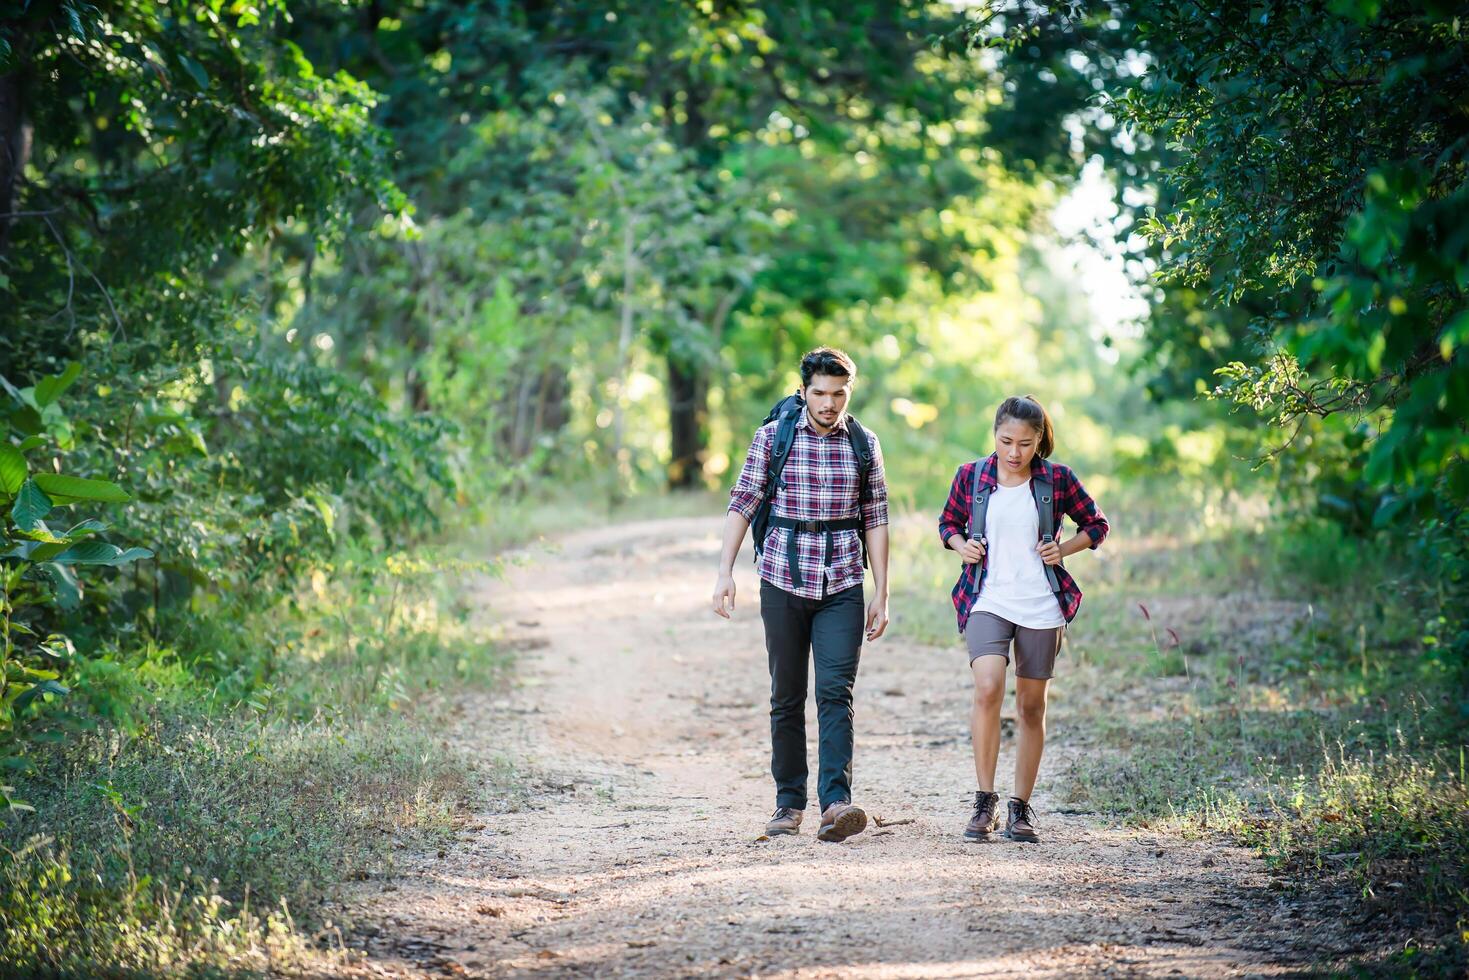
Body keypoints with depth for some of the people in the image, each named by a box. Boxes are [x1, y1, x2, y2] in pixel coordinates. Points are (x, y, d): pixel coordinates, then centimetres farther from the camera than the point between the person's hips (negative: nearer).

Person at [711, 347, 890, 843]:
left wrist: (881, 594, 5)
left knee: (836, 692, -12)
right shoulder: (772, 437, 1)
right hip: (784, 579, 0)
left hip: (843, 584, 0)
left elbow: (875, 520, 8)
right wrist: (726, 572, -7)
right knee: (787, 697, 6)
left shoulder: (864, 444, 5)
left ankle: (836, 803, -21)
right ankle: (789, 802, 15)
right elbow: (742, 503, 2)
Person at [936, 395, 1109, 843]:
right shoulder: (971, 476, 2)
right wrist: (961, 545, -3)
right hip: (987, 600, -1)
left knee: (1032, 705, 7)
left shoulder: (1057, 479, 0)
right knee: (987, 688, -22)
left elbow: (1096, 524, 12)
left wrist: (1063, 549, -5)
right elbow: (948, 522, 17)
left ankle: (1020, 807, 19)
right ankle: (985, 801, -11)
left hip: (1041, 605, 1)